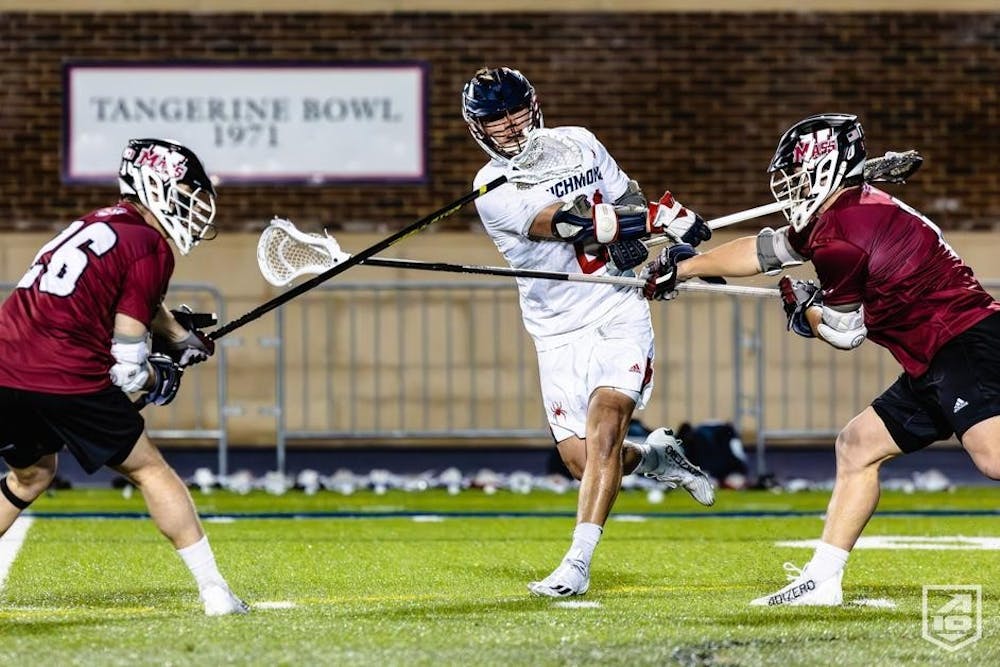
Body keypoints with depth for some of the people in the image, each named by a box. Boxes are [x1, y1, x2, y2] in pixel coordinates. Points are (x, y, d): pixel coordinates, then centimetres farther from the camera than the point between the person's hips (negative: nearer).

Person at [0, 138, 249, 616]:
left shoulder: (99, 222, 22)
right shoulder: (151, 250, -2)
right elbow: (125, 364, -4)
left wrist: (180, 339, 45)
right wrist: (159, 380, 14)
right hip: (66, 379, -7)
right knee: (148, 468, 9)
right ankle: (214, 591, 8)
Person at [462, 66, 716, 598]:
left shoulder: (578, 144, 5)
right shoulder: (492, 191, -9)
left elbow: (626, 201, 20)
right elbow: (571, 222, -20)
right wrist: (658, 216, -21)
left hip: (620, 316, 1)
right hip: (559, 332, -1)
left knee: (604, 422, -20)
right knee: (581, 459, -7)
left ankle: (577, 564, -23)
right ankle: (654, 457, 28)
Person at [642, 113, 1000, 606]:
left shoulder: (839, 233, -12)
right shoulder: (851, 212, 19)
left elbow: (844, 332, -6)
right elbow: (763, 251, 30)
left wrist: (803, 306, 14)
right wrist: (682, 268, 37)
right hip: (935, 366, 11)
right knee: (857, 446, 16)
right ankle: (821, 580, 18)